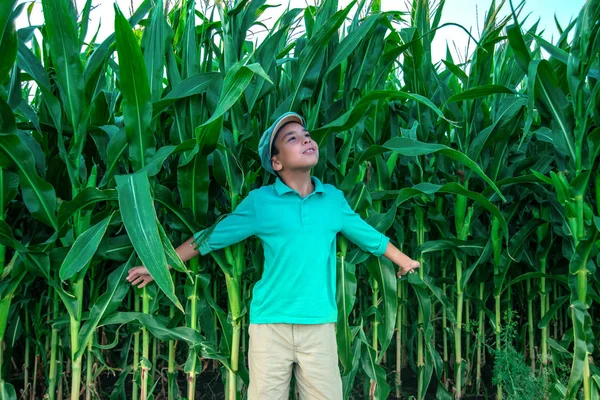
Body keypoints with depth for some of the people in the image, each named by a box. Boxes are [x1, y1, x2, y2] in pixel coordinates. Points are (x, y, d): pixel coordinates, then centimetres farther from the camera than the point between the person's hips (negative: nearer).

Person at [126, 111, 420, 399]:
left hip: (319, 325, 2)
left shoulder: (333, 198, 6)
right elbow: (210, 238, 4)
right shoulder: (260, 201, -2)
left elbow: (370, 237, 20)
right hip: (270, 324, -2)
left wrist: (406, 263, 31)